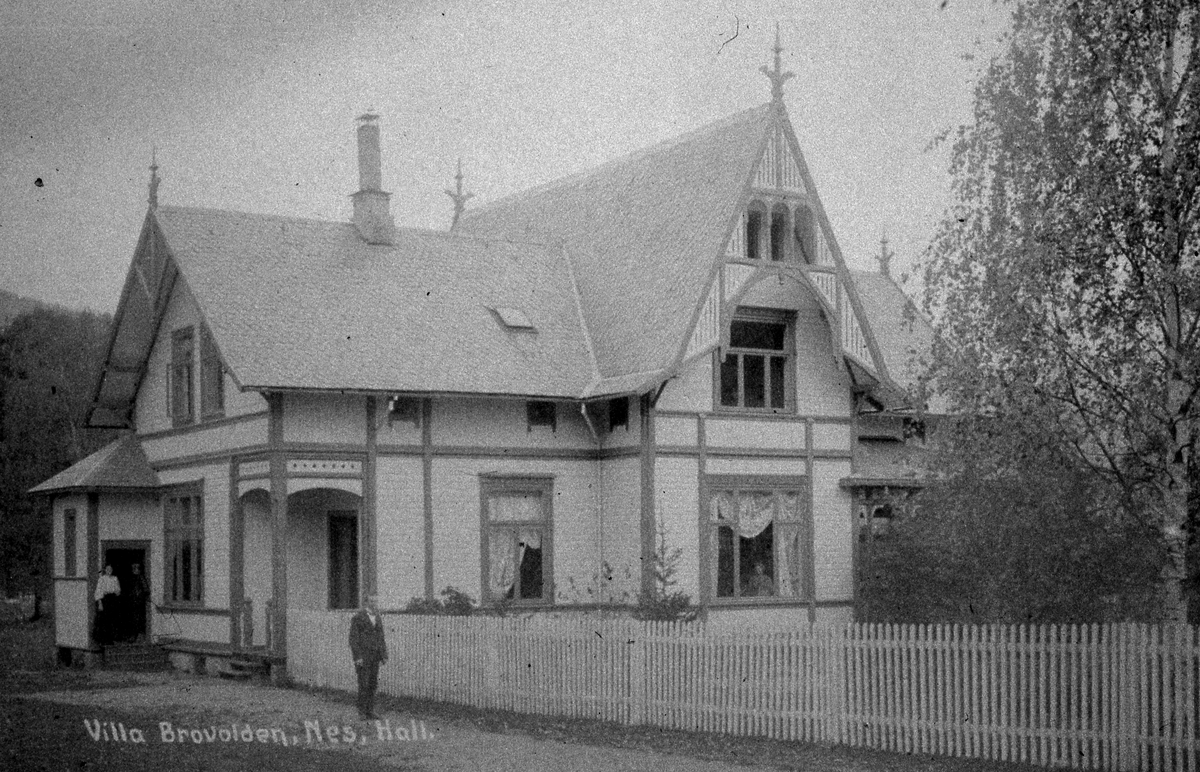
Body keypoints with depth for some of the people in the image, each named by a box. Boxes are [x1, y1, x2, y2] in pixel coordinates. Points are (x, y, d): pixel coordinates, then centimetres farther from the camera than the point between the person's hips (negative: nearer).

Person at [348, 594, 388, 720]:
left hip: (374, 656, 6)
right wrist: (357, 657, -18)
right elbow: (353, 639, -11)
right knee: (364, 684, -6)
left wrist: (384, 656, 7)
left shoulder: (378, 618, 12)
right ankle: (362, 712, 1)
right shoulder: (357, 618, -7)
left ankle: (370, 711, 10)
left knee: (373, 684, 5)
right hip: (362, 656, -6)